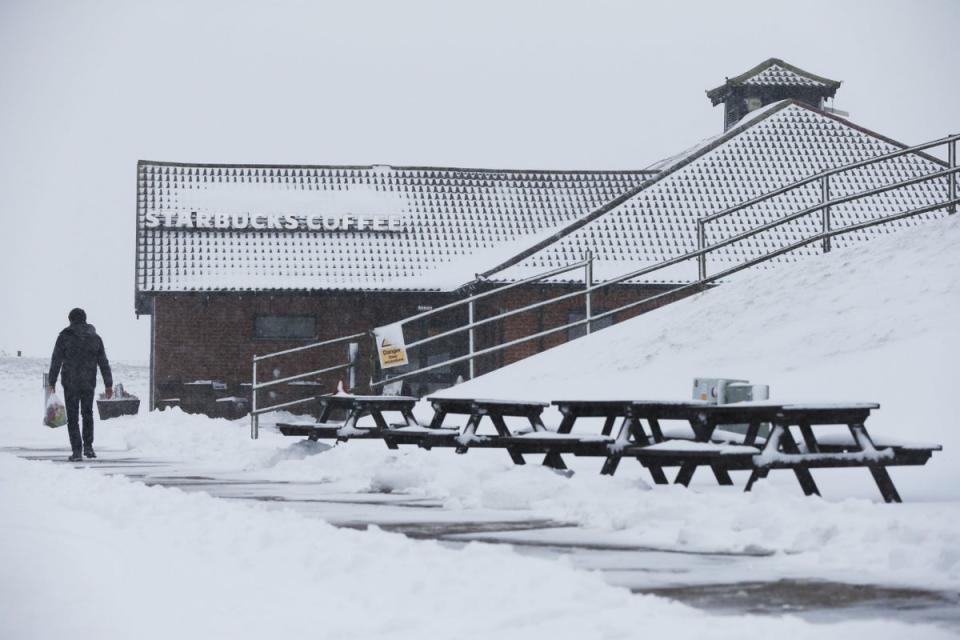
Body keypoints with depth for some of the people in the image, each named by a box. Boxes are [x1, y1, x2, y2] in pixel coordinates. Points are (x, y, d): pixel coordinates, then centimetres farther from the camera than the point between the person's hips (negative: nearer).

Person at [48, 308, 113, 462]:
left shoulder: (65, 336, -3)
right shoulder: (95, 338, 6)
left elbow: (56, 361, -5)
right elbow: (104, 363, 6)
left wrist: (52, 382, 0)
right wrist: (108, 384, 10)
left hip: (70, 383, -3)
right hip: (89, 383, 3)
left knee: (72, 417, 2)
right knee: (87, 414, 19)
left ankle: (77, 451, -3)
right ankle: (88, 447, 13)